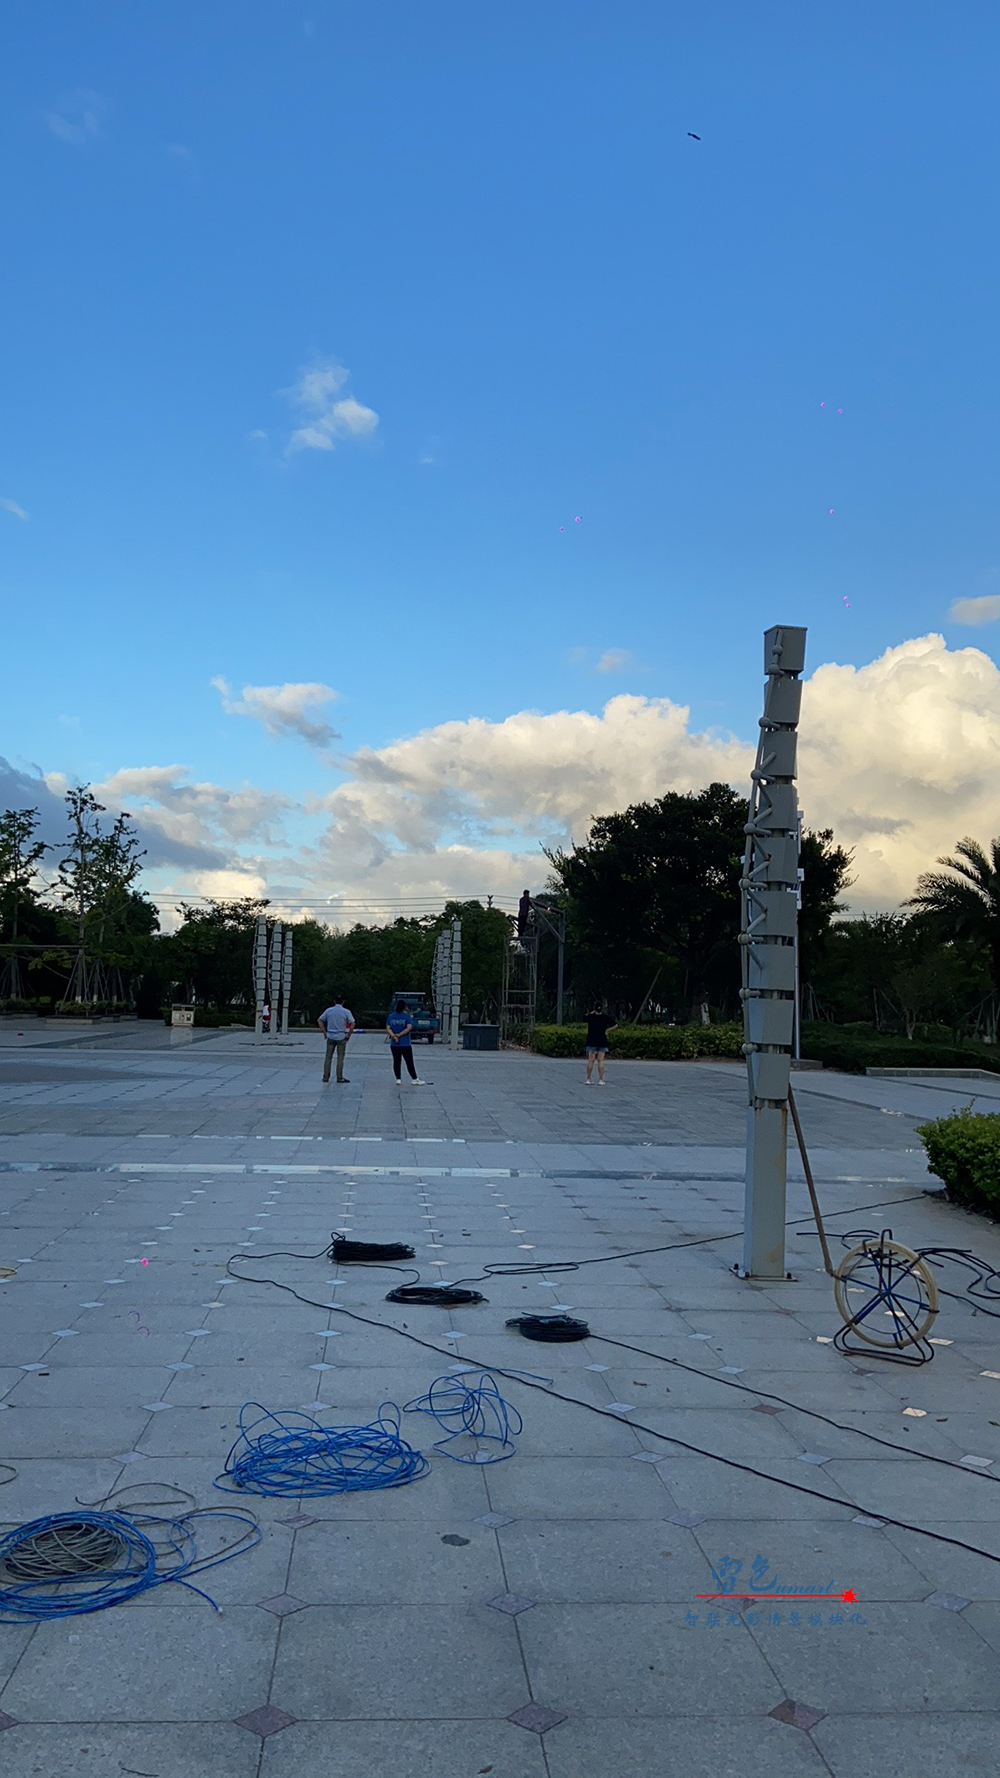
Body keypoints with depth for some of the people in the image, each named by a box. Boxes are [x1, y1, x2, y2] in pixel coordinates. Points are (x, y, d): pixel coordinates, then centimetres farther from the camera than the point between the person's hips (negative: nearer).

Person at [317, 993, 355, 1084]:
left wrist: (325, 1032, 7)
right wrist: (348, 1035, -5)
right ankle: (340, 1078, 6)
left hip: (330, 1036, 2)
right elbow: (352, 1024, -14)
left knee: (328, 1057, 9)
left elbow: (319, 1020, 4)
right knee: (340, 1058, 4)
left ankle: (326, 1077, 11)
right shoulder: (346, 1012, -5)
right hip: (341, 1037, -2)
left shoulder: (329, 1010, 2)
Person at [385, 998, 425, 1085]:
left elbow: (388, 1028, -2)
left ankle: (398, 1079, 8)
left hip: (394, 1044, 4)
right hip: (405, 1044, -4)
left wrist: (393, 1036, -13)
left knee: (396, 1062, 9)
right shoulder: (406, 1016, -6)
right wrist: (399, 1035, -12)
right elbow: (409, 1027, -16)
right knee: (409, 1062, 2)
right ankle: (415, 1079, 7)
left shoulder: (391, 1016, 5)